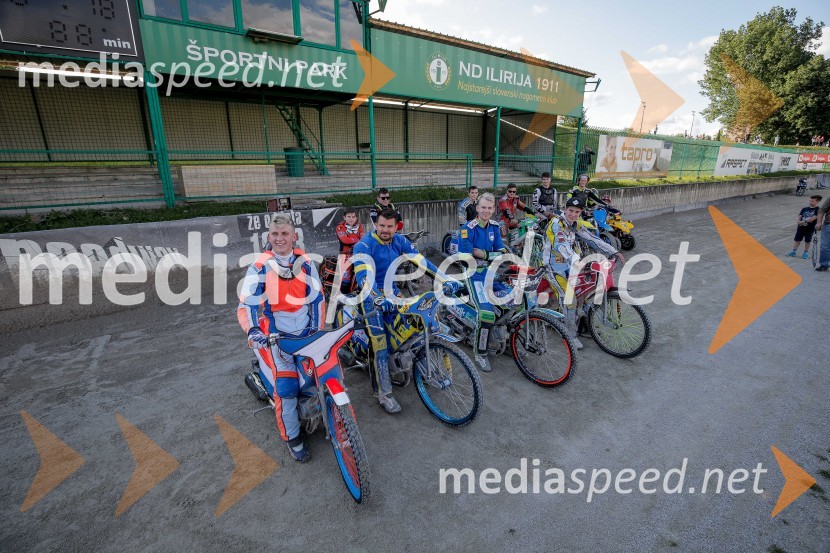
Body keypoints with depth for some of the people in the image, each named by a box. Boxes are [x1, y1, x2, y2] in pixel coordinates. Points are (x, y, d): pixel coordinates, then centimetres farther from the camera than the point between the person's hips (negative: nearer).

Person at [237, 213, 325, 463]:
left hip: (306, 332, 3)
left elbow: (317, 298, 8)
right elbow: (246, 304, -9)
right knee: (286, 388, -13)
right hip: (275, 335, -3)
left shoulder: (305, 263, 4)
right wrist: (252, 331, -27)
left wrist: (317, 331, 4)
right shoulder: (259, 267, -5)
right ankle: (292, 437, 11)